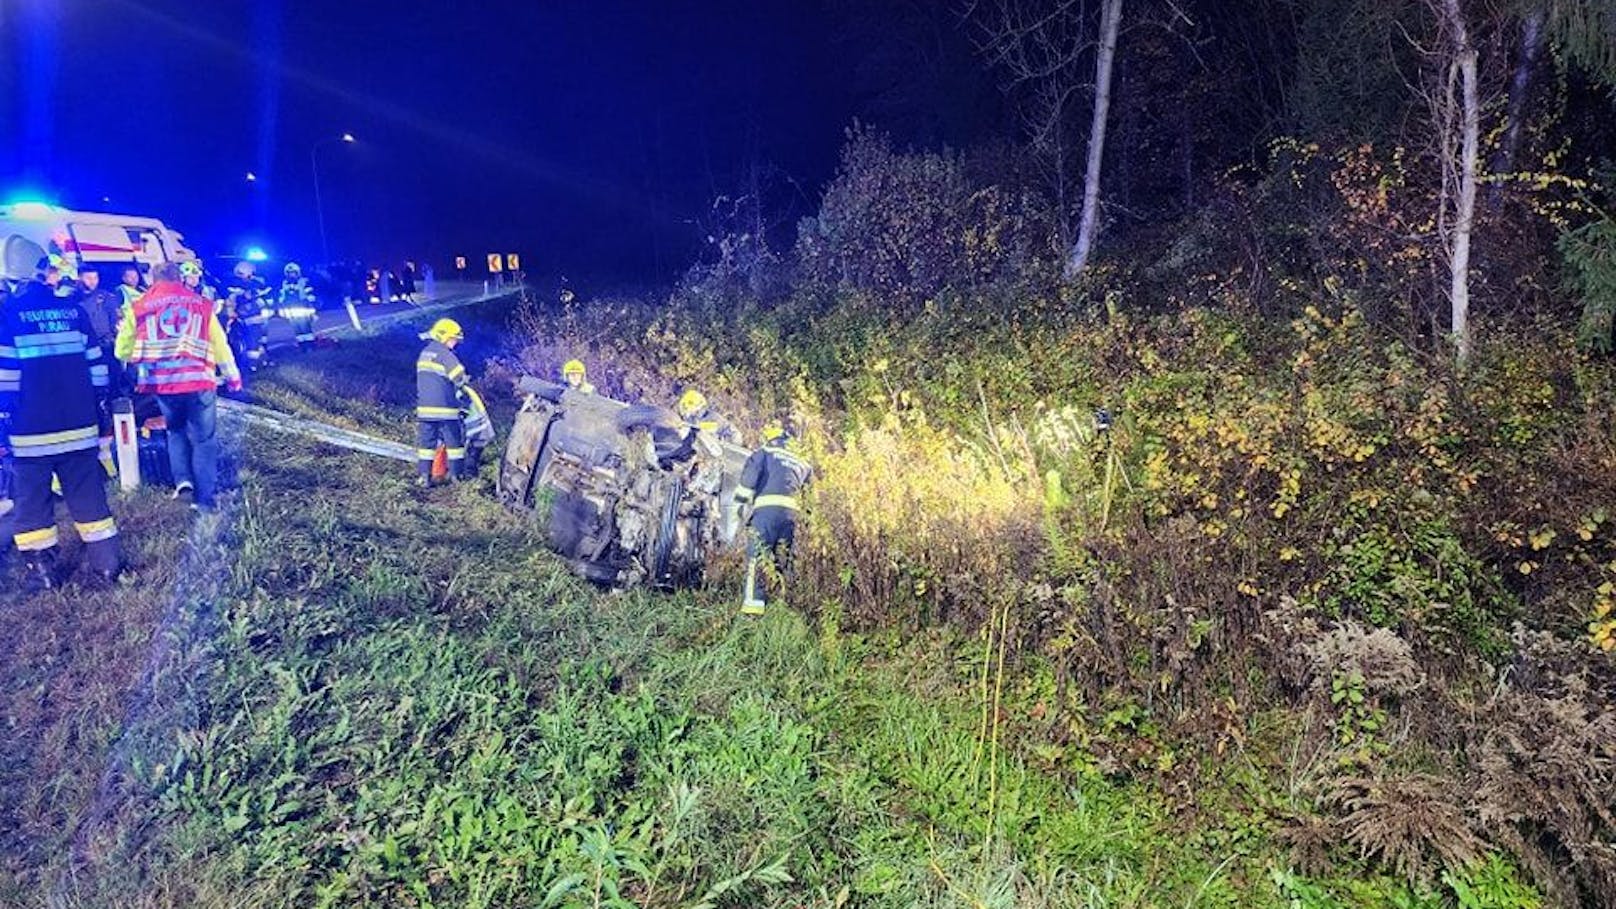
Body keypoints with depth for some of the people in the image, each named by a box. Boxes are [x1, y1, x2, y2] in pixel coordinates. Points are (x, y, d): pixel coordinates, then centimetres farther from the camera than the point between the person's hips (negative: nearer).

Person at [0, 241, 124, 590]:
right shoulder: (73, 310, 5)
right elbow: (96, 365, 9)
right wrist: (96, 407, 18)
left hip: (30, 432, -3)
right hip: (79, 427, 4)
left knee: (32, 502, 8)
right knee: (89, 497, 9)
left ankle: (40, 571, 12)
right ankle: (106, 566, 9)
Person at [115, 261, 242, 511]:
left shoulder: (139, 308, 8)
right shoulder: (201, 304, 8)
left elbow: (123, 351, 8)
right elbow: (220, 344, 8)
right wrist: (233, 377, 17)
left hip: (163, 383, 1)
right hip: (199, 380, -1)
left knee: (176, 430, 26)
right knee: (203, 439, 8)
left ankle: (182, 478, 10)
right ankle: (205, 499, 5)